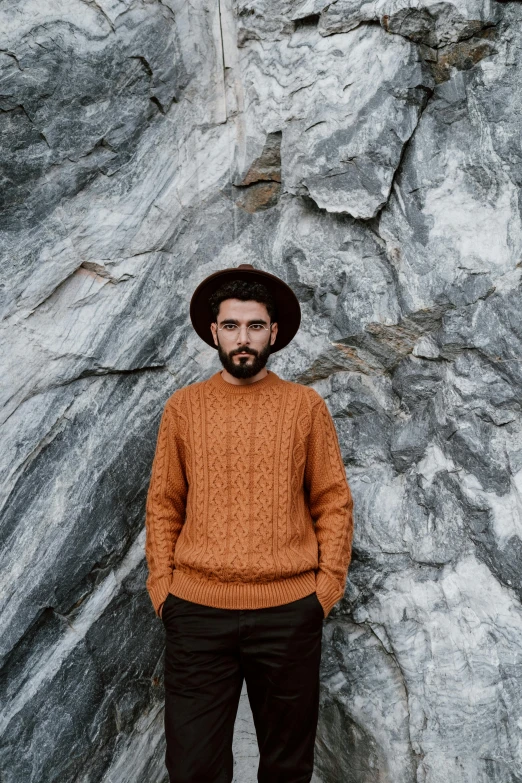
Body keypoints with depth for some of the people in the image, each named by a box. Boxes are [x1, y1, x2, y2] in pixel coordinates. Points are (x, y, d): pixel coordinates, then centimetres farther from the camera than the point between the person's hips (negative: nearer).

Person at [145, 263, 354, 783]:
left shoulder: (306, 406, 2)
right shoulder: (183, 407, 4)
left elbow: (333, 502, 3)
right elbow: (163, 504, 6)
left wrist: (327, 585, -3)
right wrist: (161, 584, 0)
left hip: (289, 612, 0)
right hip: (196, 611, 0)